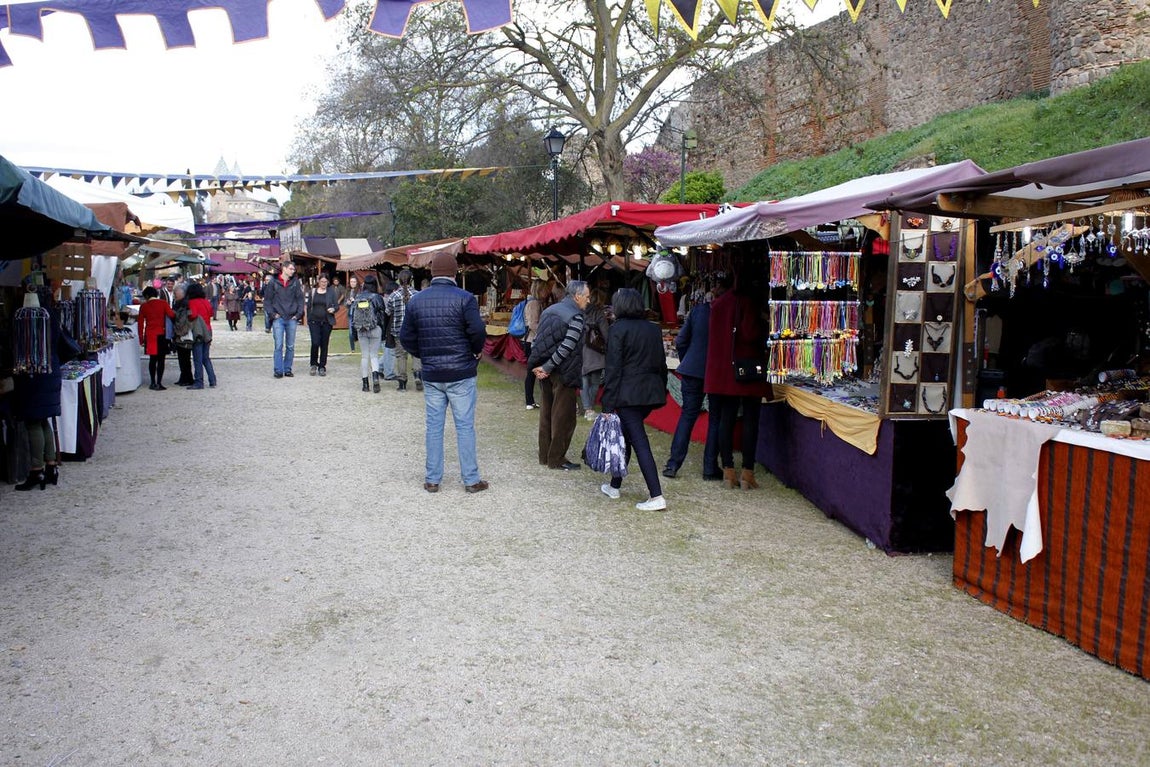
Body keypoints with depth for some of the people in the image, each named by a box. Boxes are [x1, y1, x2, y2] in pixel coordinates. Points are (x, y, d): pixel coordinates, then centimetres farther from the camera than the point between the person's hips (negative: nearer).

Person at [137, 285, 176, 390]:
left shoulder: (144, 306, 5)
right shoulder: (163, 303, -1)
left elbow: (140, 322, 5)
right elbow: (171, 315, -11)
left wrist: (141, 338, 11)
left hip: (149, 335, 3)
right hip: (161, 334, -3)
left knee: (152, 359, 13)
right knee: (161, 359, 0)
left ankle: (152, 383, 16)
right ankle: (158, 383, -5)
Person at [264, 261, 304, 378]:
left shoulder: (295, 283, 7)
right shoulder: (273, 283, 2)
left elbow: (300, 299, 9)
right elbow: (267, 300, 4)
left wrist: (299, 314, 0)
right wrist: (272, 314, -5)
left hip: (292, 319, 2)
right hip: (278, 319, -2)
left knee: (290, 346, 6)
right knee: (279, 345, -6)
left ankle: (288, 369, 14)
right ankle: (278, 370, -2)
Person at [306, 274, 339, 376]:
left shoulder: (331, 292, 5)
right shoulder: (313, 292, 7)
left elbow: (337, 305, 4)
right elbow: (309, 306, 10)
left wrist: (333, 309, -19)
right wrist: (308, 320, 5)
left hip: (326, 322, 0)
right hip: (314, 321, 0)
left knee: (324, 345, 3)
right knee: (315, 343, -10)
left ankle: (322, 367, 13)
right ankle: (314, 364, 10)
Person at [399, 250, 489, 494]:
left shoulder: (415, 301, 4)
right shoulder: (464, 298, -11)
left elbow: (406, 338, 5)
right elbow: (478, 332, -18)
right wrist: (476, 351, 2)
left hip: (431, 375, 4)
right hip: (461, 374, -3)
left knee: (433, 426, 11)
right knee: (465, 426, 3)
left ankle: (432, 479, 16)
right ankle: (471, 480, 9)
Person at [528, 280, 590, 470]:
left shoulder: (549, 310, 12)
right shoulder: (575, 317, -13)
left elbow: (537, 340, 10)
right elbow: (566, 348, -19)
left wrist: (537, 365, 4)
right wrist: (547, 368, -14)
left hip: (544, 371, 8)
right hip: (563, 373, -8)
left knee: (546, 413, 15)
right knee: (563, 417, 2)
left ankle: (544, 455, 23)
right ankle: (556, 459, 6)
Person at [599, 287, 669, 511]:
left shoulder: (618, 329, -8)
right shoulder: (654, 329, 10)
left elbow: (613, 368, -11)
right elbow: (661, 363, 12)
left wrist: (608, 404, -10)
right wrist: (662, 391, 20)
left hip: (628, 393, -6)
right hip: (652, 392, 7)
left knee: (640, 443, -6)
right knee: (625, 436, 20)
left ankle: (656, 497, -10)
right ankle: (615, 485, 29)